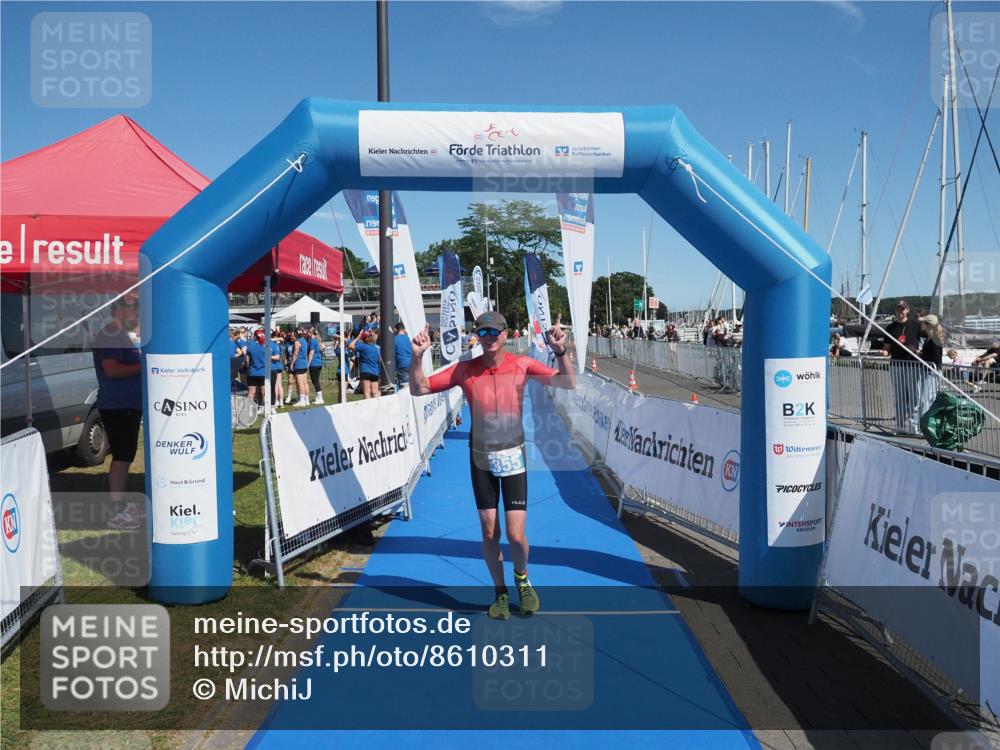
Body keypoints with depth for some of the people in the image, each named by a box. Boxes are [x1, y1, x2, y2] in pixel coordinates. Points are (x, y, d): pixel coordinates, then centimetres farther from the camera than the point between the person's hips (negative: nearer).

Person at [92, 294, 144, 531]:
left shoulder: (122, 335, 18)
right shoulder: (109, 335, -15)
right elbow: (112, 370, -26)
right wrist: (143, 367, -18)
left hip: (129, 405, 10)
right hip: (117, 407, -10)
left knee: (125, 456, 14)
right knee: (122, 457, -9)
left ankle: (122, 503, 22)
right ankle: (116, 513, -6)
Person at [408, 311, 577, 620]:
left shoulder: (522, 364, -7)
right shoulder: (465, 370, -5)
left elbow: (568, 384, -10)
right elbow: (419, 389, -1)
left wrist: (560, 351, -27)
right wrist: (417, 356, -18)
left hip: (513, 456, -1)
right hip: (481, 458, 1)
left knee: (515, 535, -4)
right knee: (489, 532, 8)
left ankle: (522, 579, 29)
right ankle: (500, 592, 30)